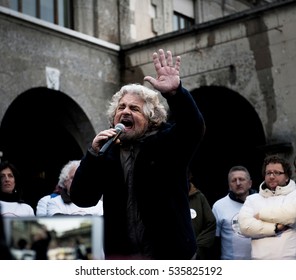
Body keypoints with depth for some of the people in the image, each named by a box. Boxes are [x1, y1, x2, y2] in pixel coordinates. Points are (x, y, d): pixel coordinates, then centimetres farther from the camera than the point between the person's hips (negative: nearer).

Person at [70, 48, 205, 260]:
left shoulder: (166, 143, -1)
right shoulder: (107, 151, 6)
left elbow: (194, 126, -21)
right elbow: (82, 199, 1)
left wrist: (175, 92, -38)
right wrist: (94, 154, -13)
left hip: (168, 252, -3)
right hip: (119, 254, 3)